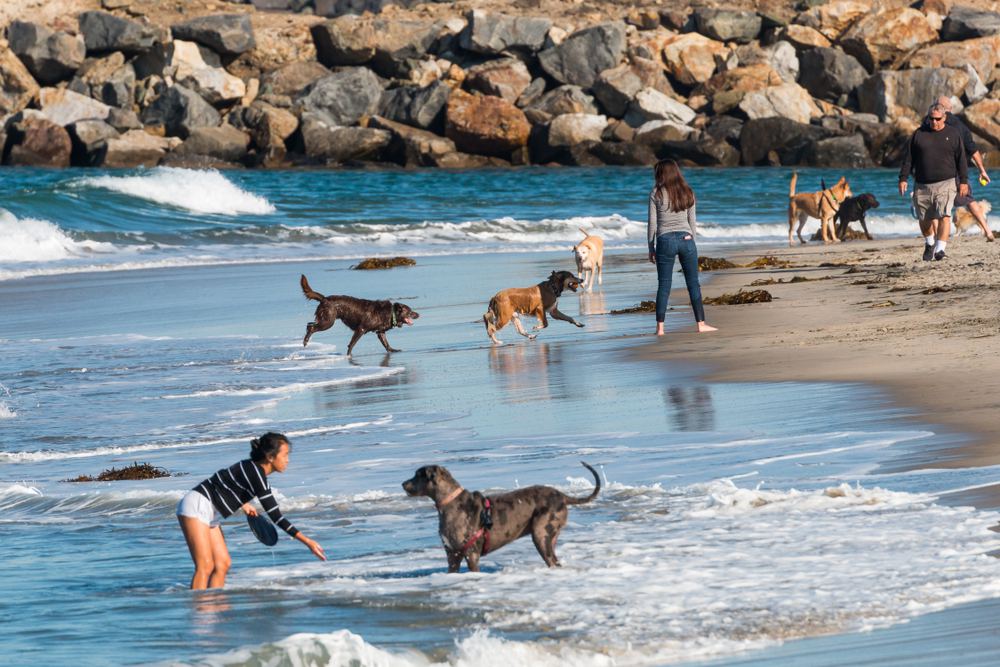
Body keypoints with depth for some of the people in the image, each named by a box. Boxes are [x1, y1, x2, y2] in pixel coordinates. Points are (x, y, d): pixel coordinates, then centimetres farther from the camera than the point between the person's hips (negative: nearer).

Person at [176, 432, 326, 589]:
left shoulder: (254, 468, 6)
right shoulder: (256, 475, -22)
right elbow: (275, 515, -24)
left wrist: (243, 503, 13)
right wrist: (306, 541, -23)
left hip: (210, 515, 10)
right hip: (196, 507, -10)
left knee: (222, 564, 5)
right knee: (205, 566, -16)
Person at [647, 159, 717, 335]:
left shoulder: (657, 194, -3)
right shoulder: (687, 193, 7)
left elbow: (652, 224, -2)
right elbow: (692, 222, 9)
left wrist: (651, 248, 5)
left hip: (665, 240, -2)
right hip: (686, 239, 2)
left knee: (663, 286, 1)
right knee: (693, 283, 8)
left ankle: (660, 326, -2)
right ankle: (701, 324, 9)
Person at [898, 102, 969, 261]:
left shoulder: (953, 134, 5)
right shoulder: (919, 134, 6)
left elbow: (961, 159, 6)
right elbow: (908, 158, 7)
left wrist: (963, 181, 2)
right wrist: (903, 178, 1)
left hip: (945, 184, -2)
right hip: (922, 185, 2)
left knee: (944, 216, -16)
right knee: (924, 219, 9)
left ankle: (940, 248, -17)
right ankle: (929, 244, 34)